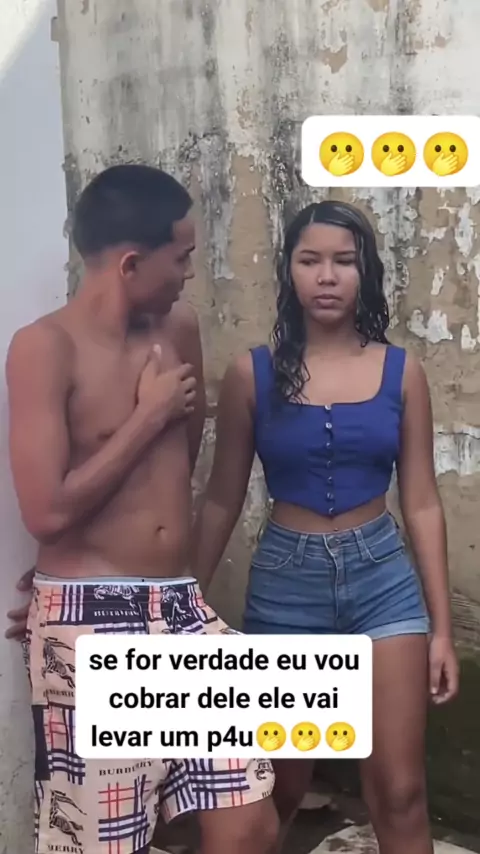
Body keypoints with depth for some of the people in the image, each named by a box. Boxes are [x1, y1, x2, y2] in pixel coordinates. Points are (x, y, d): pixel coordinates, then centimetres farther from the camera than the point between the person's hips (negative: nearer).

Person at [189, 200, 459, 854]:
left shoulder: (401, 371, 0)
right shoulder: (253, 374, -3)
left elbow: (421, 503, 2)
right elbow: (222, 500, 2)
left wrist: (442, 627, 1)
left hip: (383, 575, 1)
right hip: (287, 578, 0)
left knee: (399, 789, 4)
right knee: (282, 784, 14)